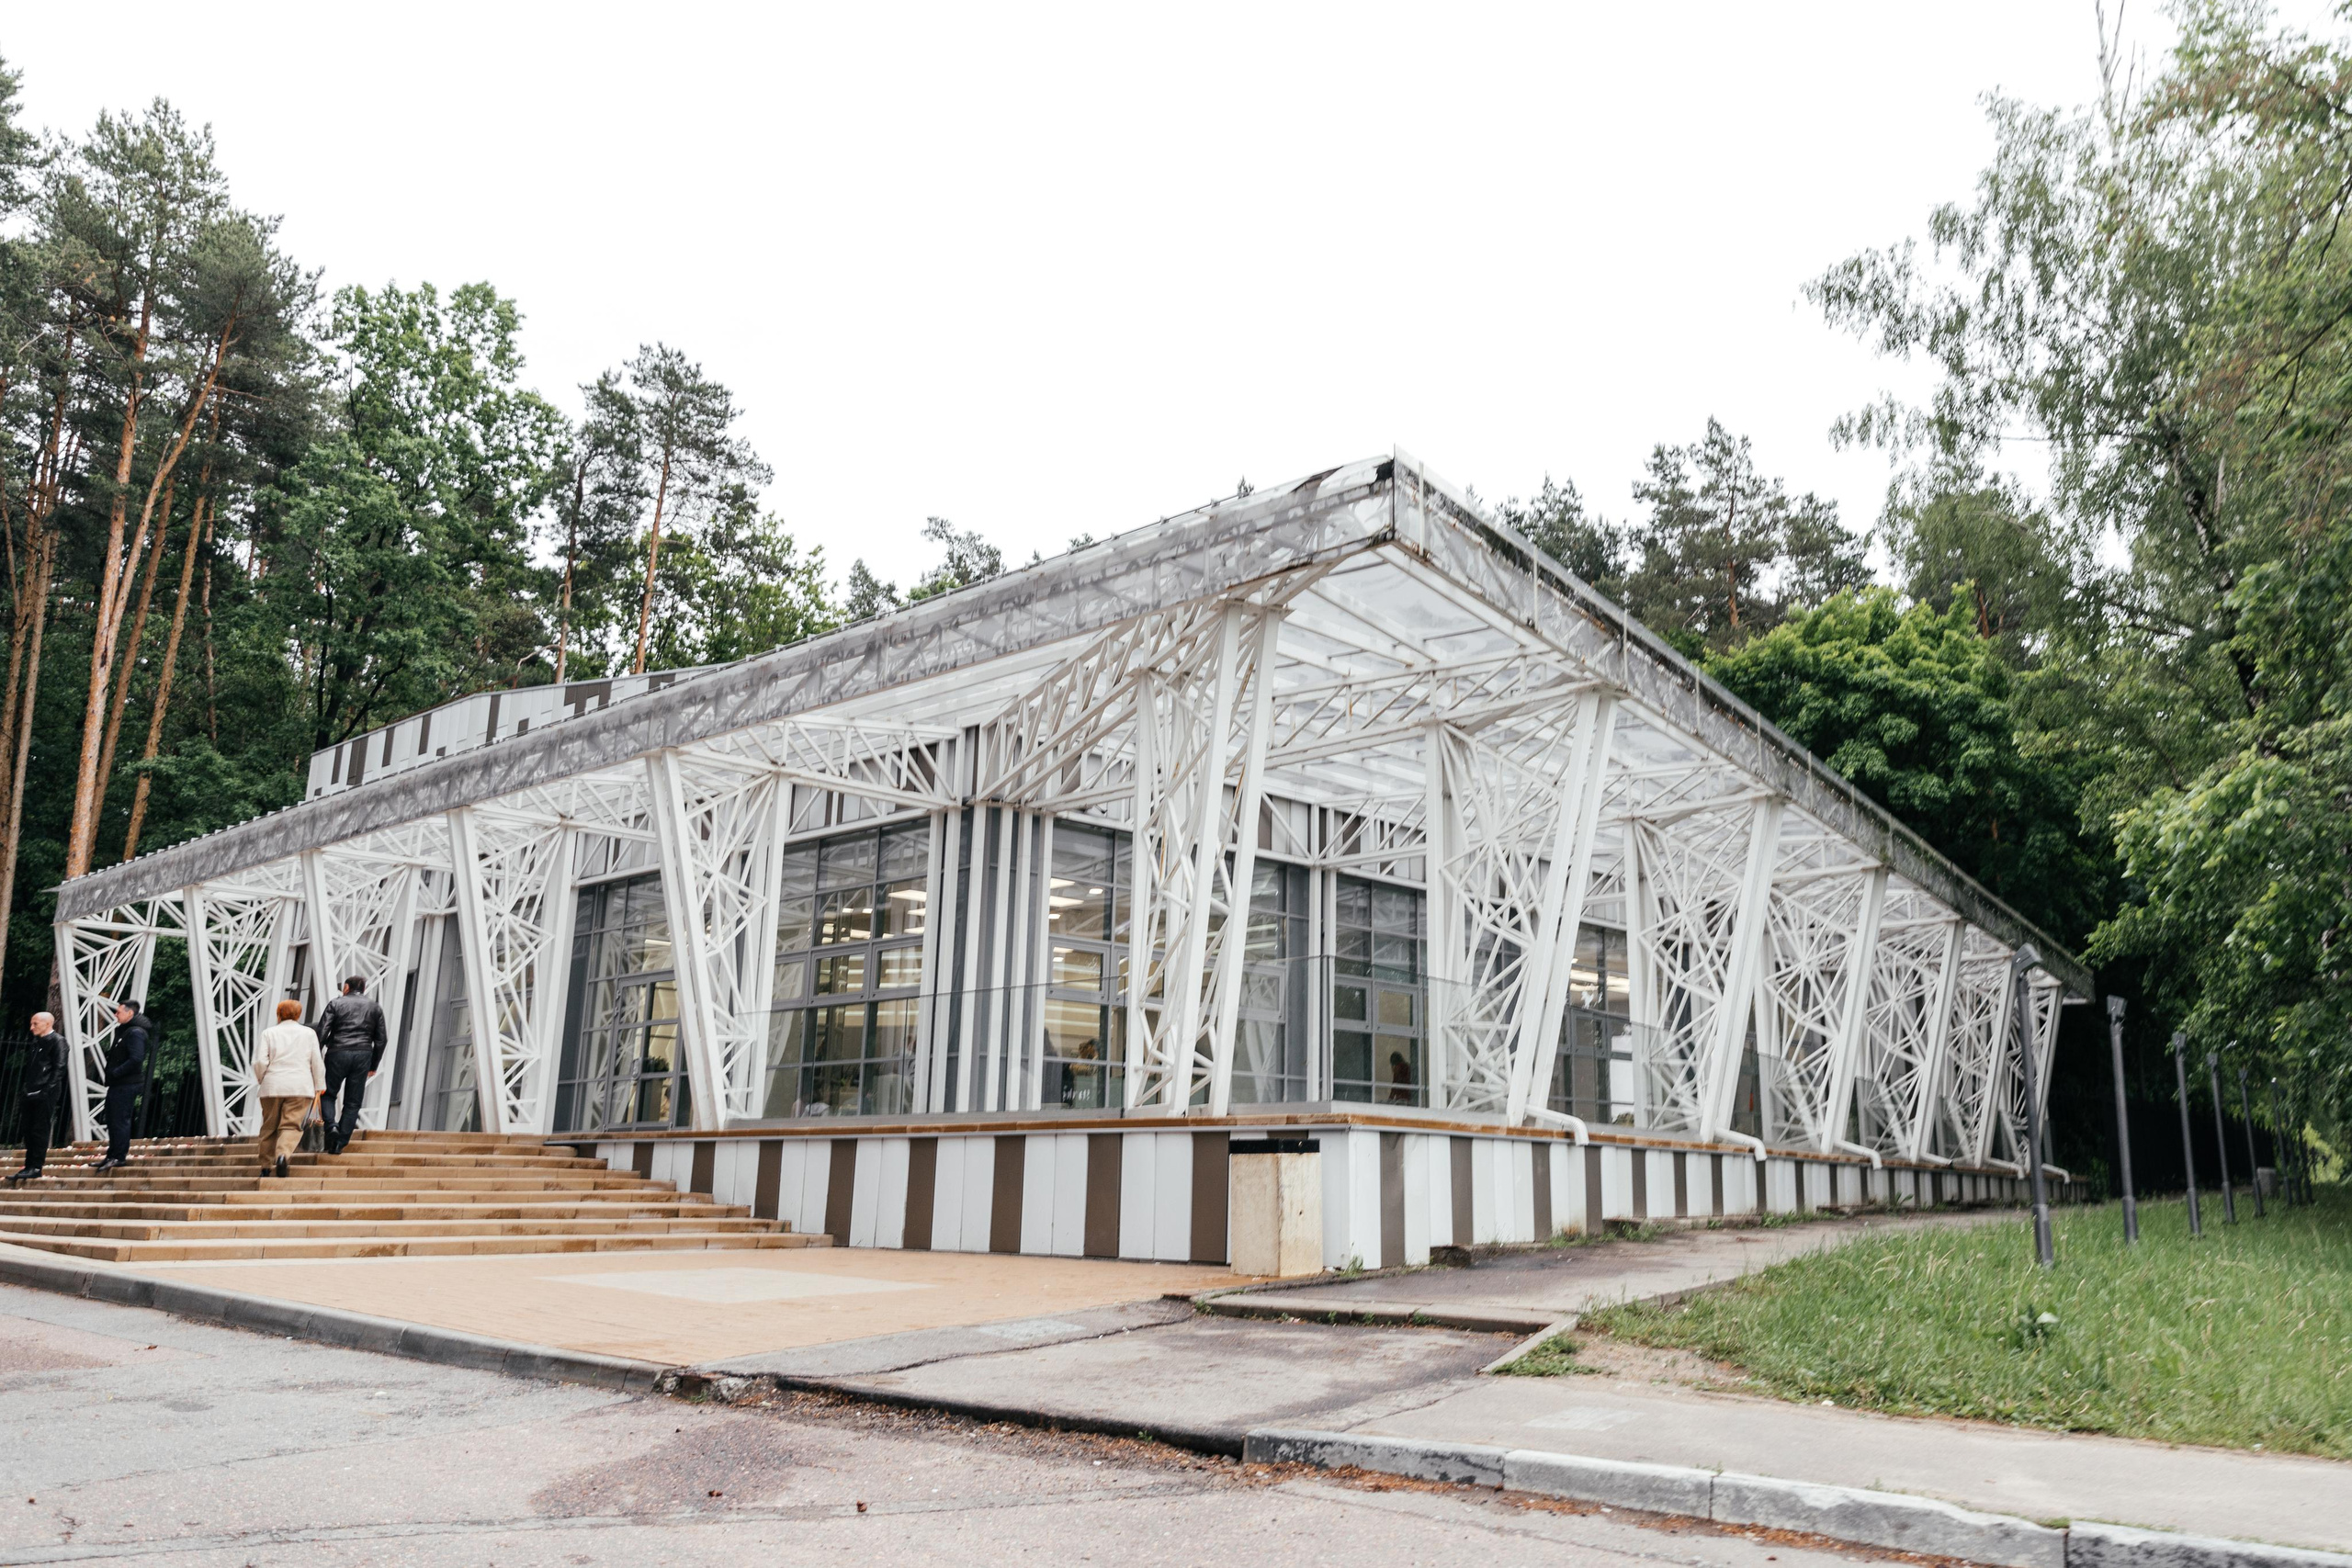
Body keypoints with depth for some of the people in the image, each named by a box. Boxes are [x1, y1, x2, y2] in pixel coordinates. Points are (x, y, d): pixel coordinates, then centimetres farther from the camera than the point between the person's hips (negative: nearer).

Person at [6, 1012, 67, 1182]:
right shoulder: (36, 1042, 18)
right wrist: (26, 1088, 11)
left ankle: (36, 1167, -4)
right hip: (32, 1092, 8)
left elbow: (59, 1067, -13)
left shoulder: (57, 1041, -6)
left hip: (46, 1093, -8)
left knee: (40, 1130, -7)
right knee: (29, 1131, 9)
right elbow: (29, 1067, 21)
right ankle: (29, 1166, 14)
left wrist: (48, 1089, -19)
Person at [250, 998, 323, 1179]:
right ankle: (282, 1154, -31)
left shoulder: (269, 1033, 7)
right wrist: (320, 1088, 15)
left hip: (272, 1087, 1)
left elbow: (260, 1062, -2)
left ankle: (266, 1166, 15)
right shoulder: (308, 1033, 10)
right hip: (300, 1087, -1)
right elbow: (317, 1064, 9)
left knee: (270, 1127, 11)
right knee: (291, 1125, -4)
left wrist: (261, 1081, 15)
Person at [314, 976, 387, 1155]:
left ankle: (331, 1126, -12)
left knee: (328, 1094, 13)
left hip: (338, 1054, -2)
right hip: (363, 1056, 2)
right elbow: (380, 1040, 12)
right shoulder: (375, 1008, 15)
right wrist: (374, 1066, 17)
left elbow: (322, 1032, -3)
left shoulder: (336, 1003, 7)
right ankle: (339, 1144, 2)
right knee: (352, 1102, 5)